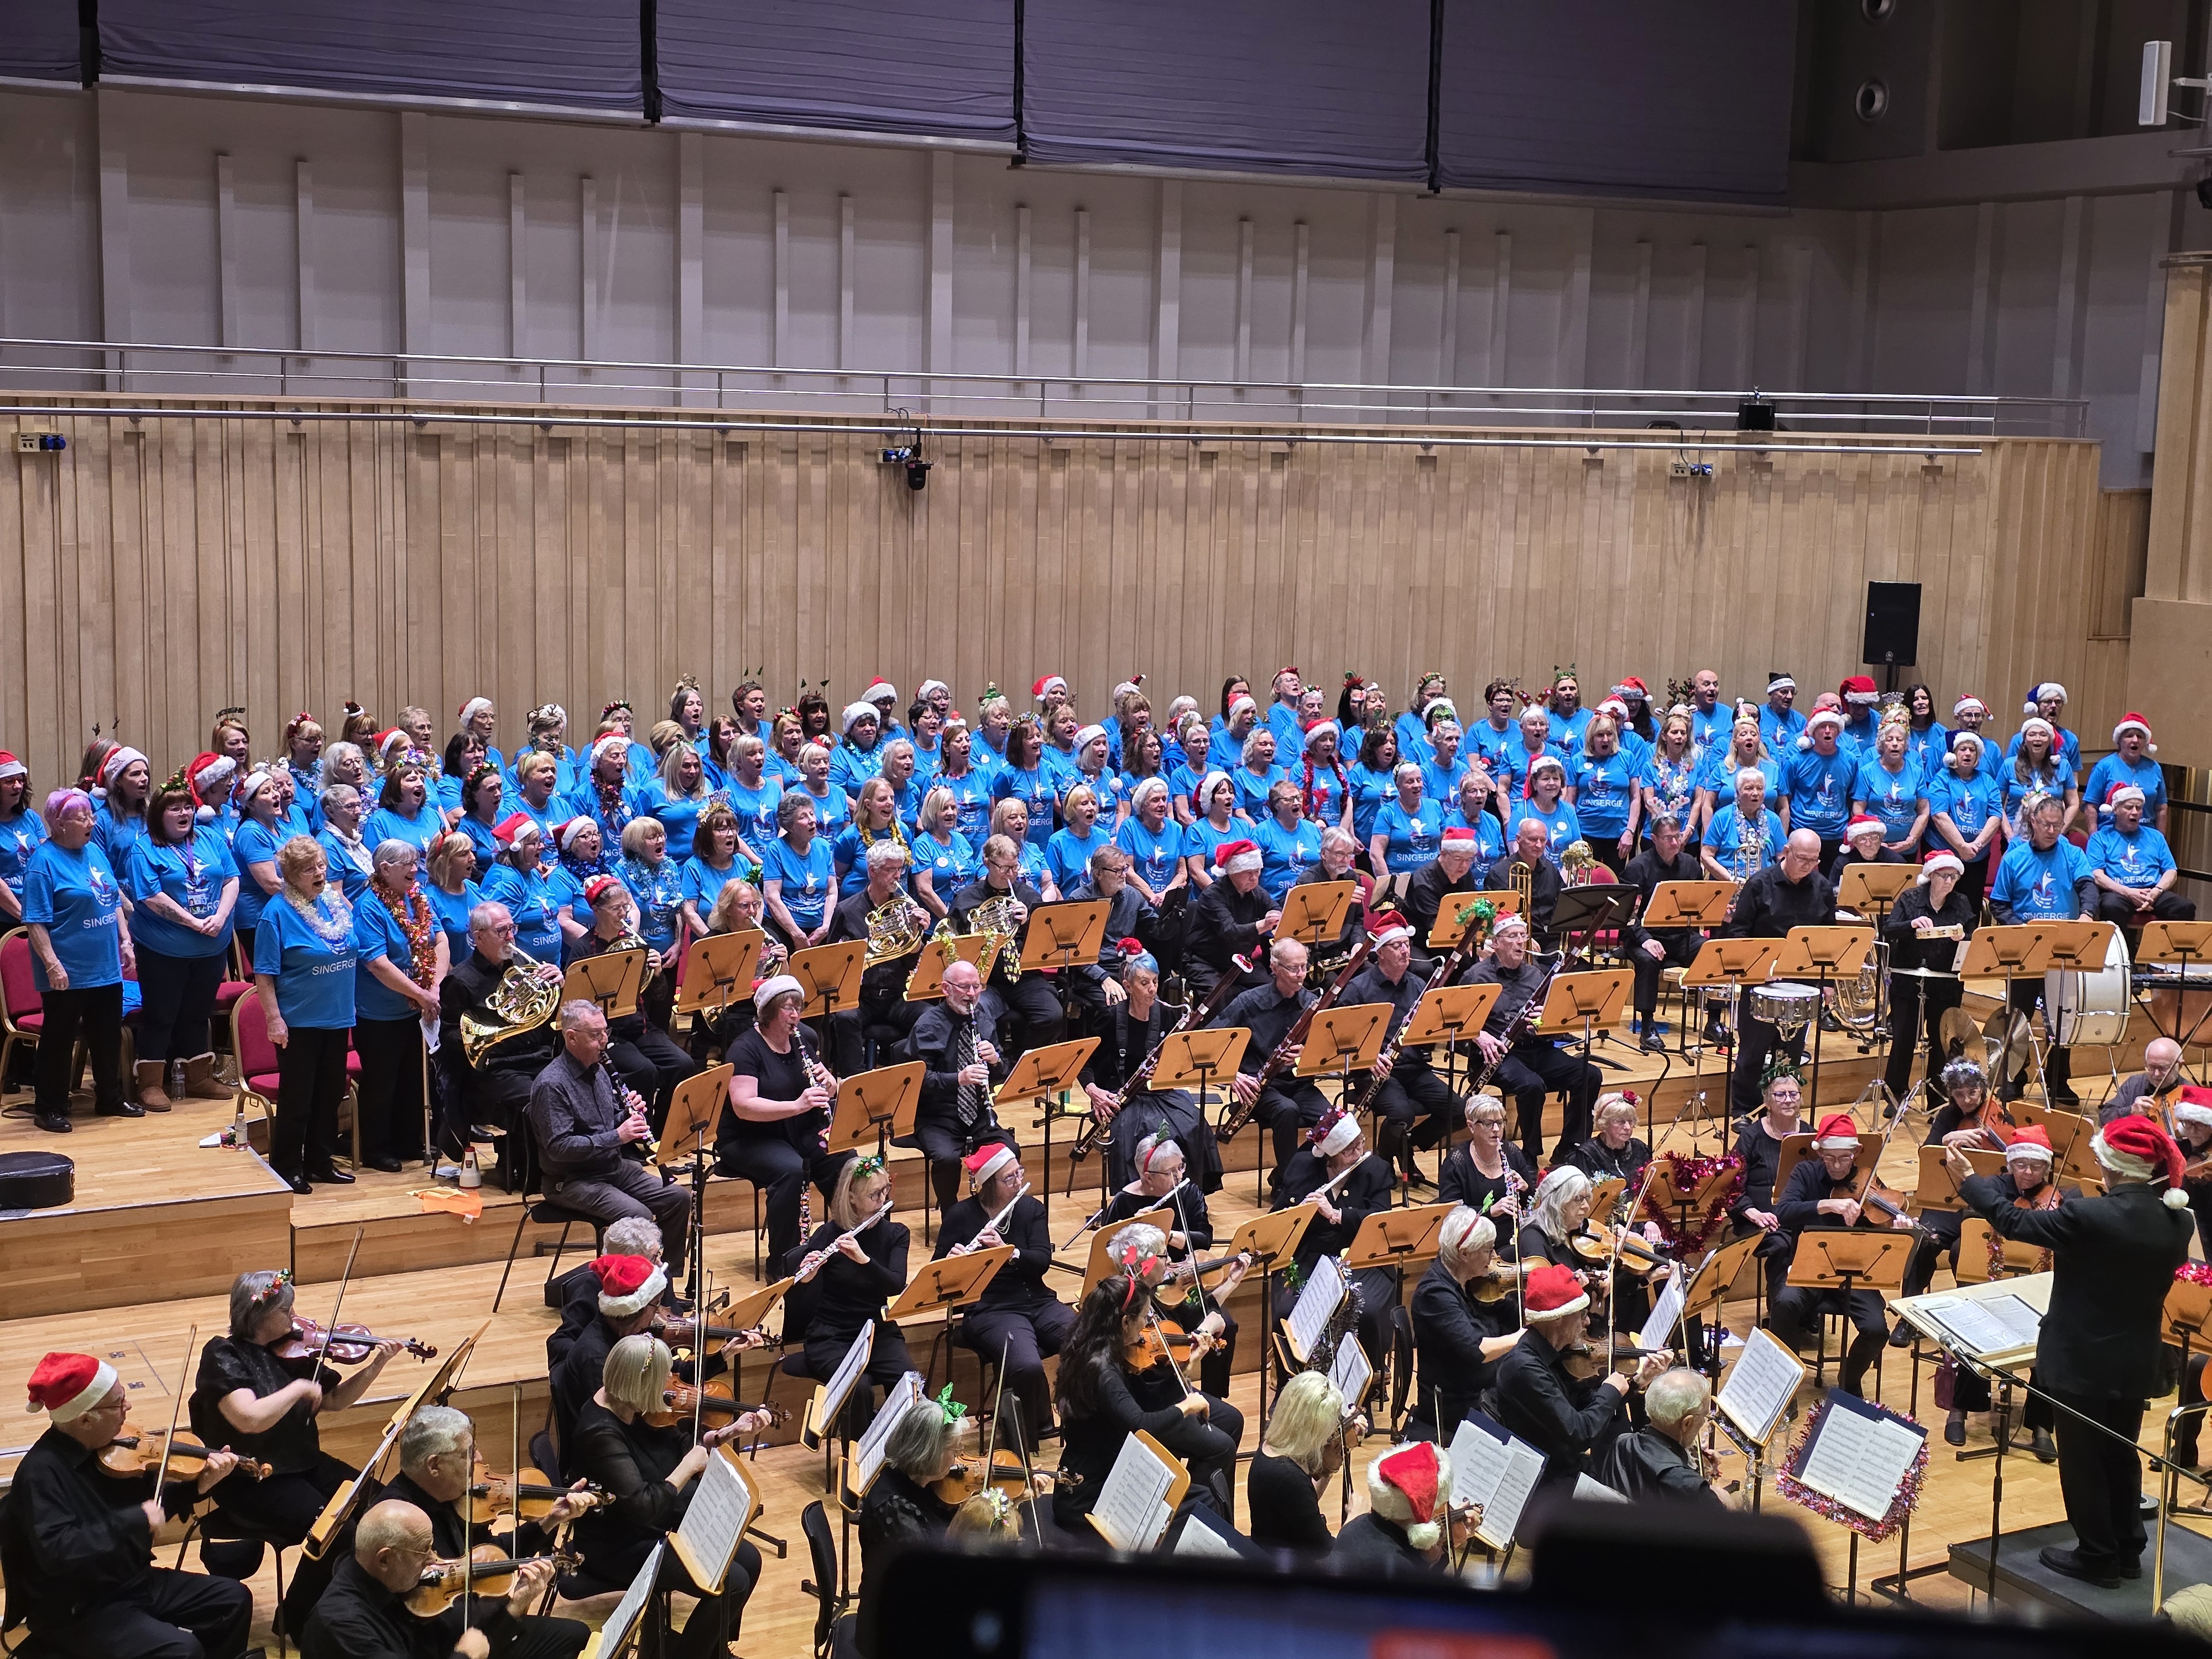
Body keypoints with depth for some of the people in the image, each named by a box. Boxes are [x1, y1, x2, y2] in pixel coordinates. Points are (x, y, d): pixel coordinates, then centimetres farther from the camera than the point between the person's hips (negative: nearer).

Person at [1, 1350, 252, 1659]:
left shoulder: (100, 1451, -1)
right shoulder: (41, 1472, -25)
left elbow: (146, 1505, 12)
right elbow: (57, 1551, -38)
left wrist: (198, 1486, -2)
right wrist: (135, 1521, -37)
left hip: (132, 1581, 8)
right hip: (79, 1611, -8)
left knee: (234, 1599, 8)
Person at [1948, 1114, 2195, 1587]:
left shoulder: (2089, 1218, -25)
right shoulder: (2177, 1220, -6)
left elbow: (2013, 1222, -14)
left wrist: (1970, 1180, -3)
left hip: (2083, 1363, -6)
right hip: (2136, 1364, 6)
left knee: (2083, 1462, 10)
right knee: (2122, 1457, 21)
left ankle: (2097, 1556, 19)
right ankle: (2128, 1551, 31)